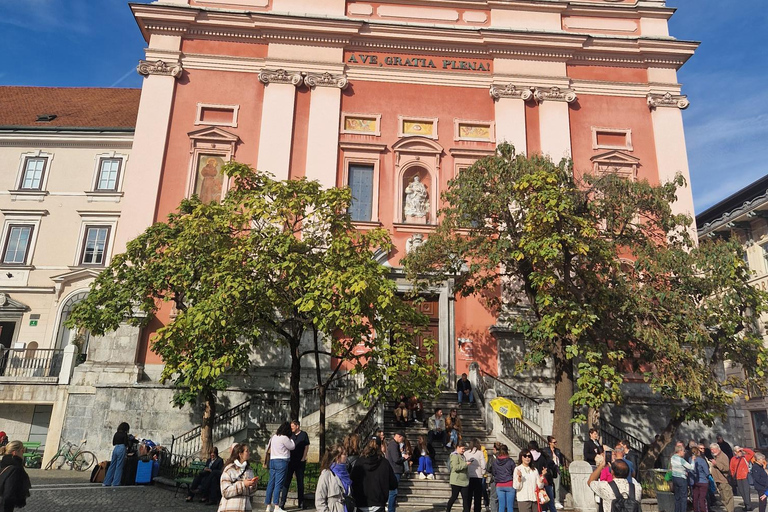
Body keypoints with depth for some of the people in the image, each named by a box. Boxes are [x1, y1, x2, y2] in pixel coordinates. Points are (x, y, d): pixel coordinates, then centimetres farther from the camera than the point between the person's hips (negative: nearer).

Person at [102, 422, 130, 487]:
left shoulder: (116, 433, 13)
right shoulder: (124, 434, -5)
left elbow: (113, 443, 17)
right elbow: (126, 444, -9)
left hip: (115, 449, 6)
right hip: (122, 449, -6)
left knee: (112, 465, 12)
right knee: (119, 466, 0)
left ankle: (106, 482, 15)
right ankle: (115, 483, 1)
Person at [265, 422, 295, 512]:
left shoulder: (274, 437, 12)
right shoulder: (284, 438, -12)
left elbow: (268, 450, 19)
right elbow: (292, 447, -3)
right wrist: (290, 439, 8)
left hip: (272, 461, 8)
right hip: (282, 461, -8)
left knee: (271, 483, 10)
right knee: (278, 484, -7)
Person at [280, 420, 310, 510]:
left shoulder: (303, 434, 1)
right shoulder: (290, 434, 9)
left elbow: (306, 447, -2)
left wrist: (303, 459, -9)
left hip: (300, 462, -2)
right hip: (290, 461, 2)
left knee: (300, 482, 6)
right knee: (286, 482, -2)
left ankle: (301, 503, 13)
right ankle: (282, 503, 0)